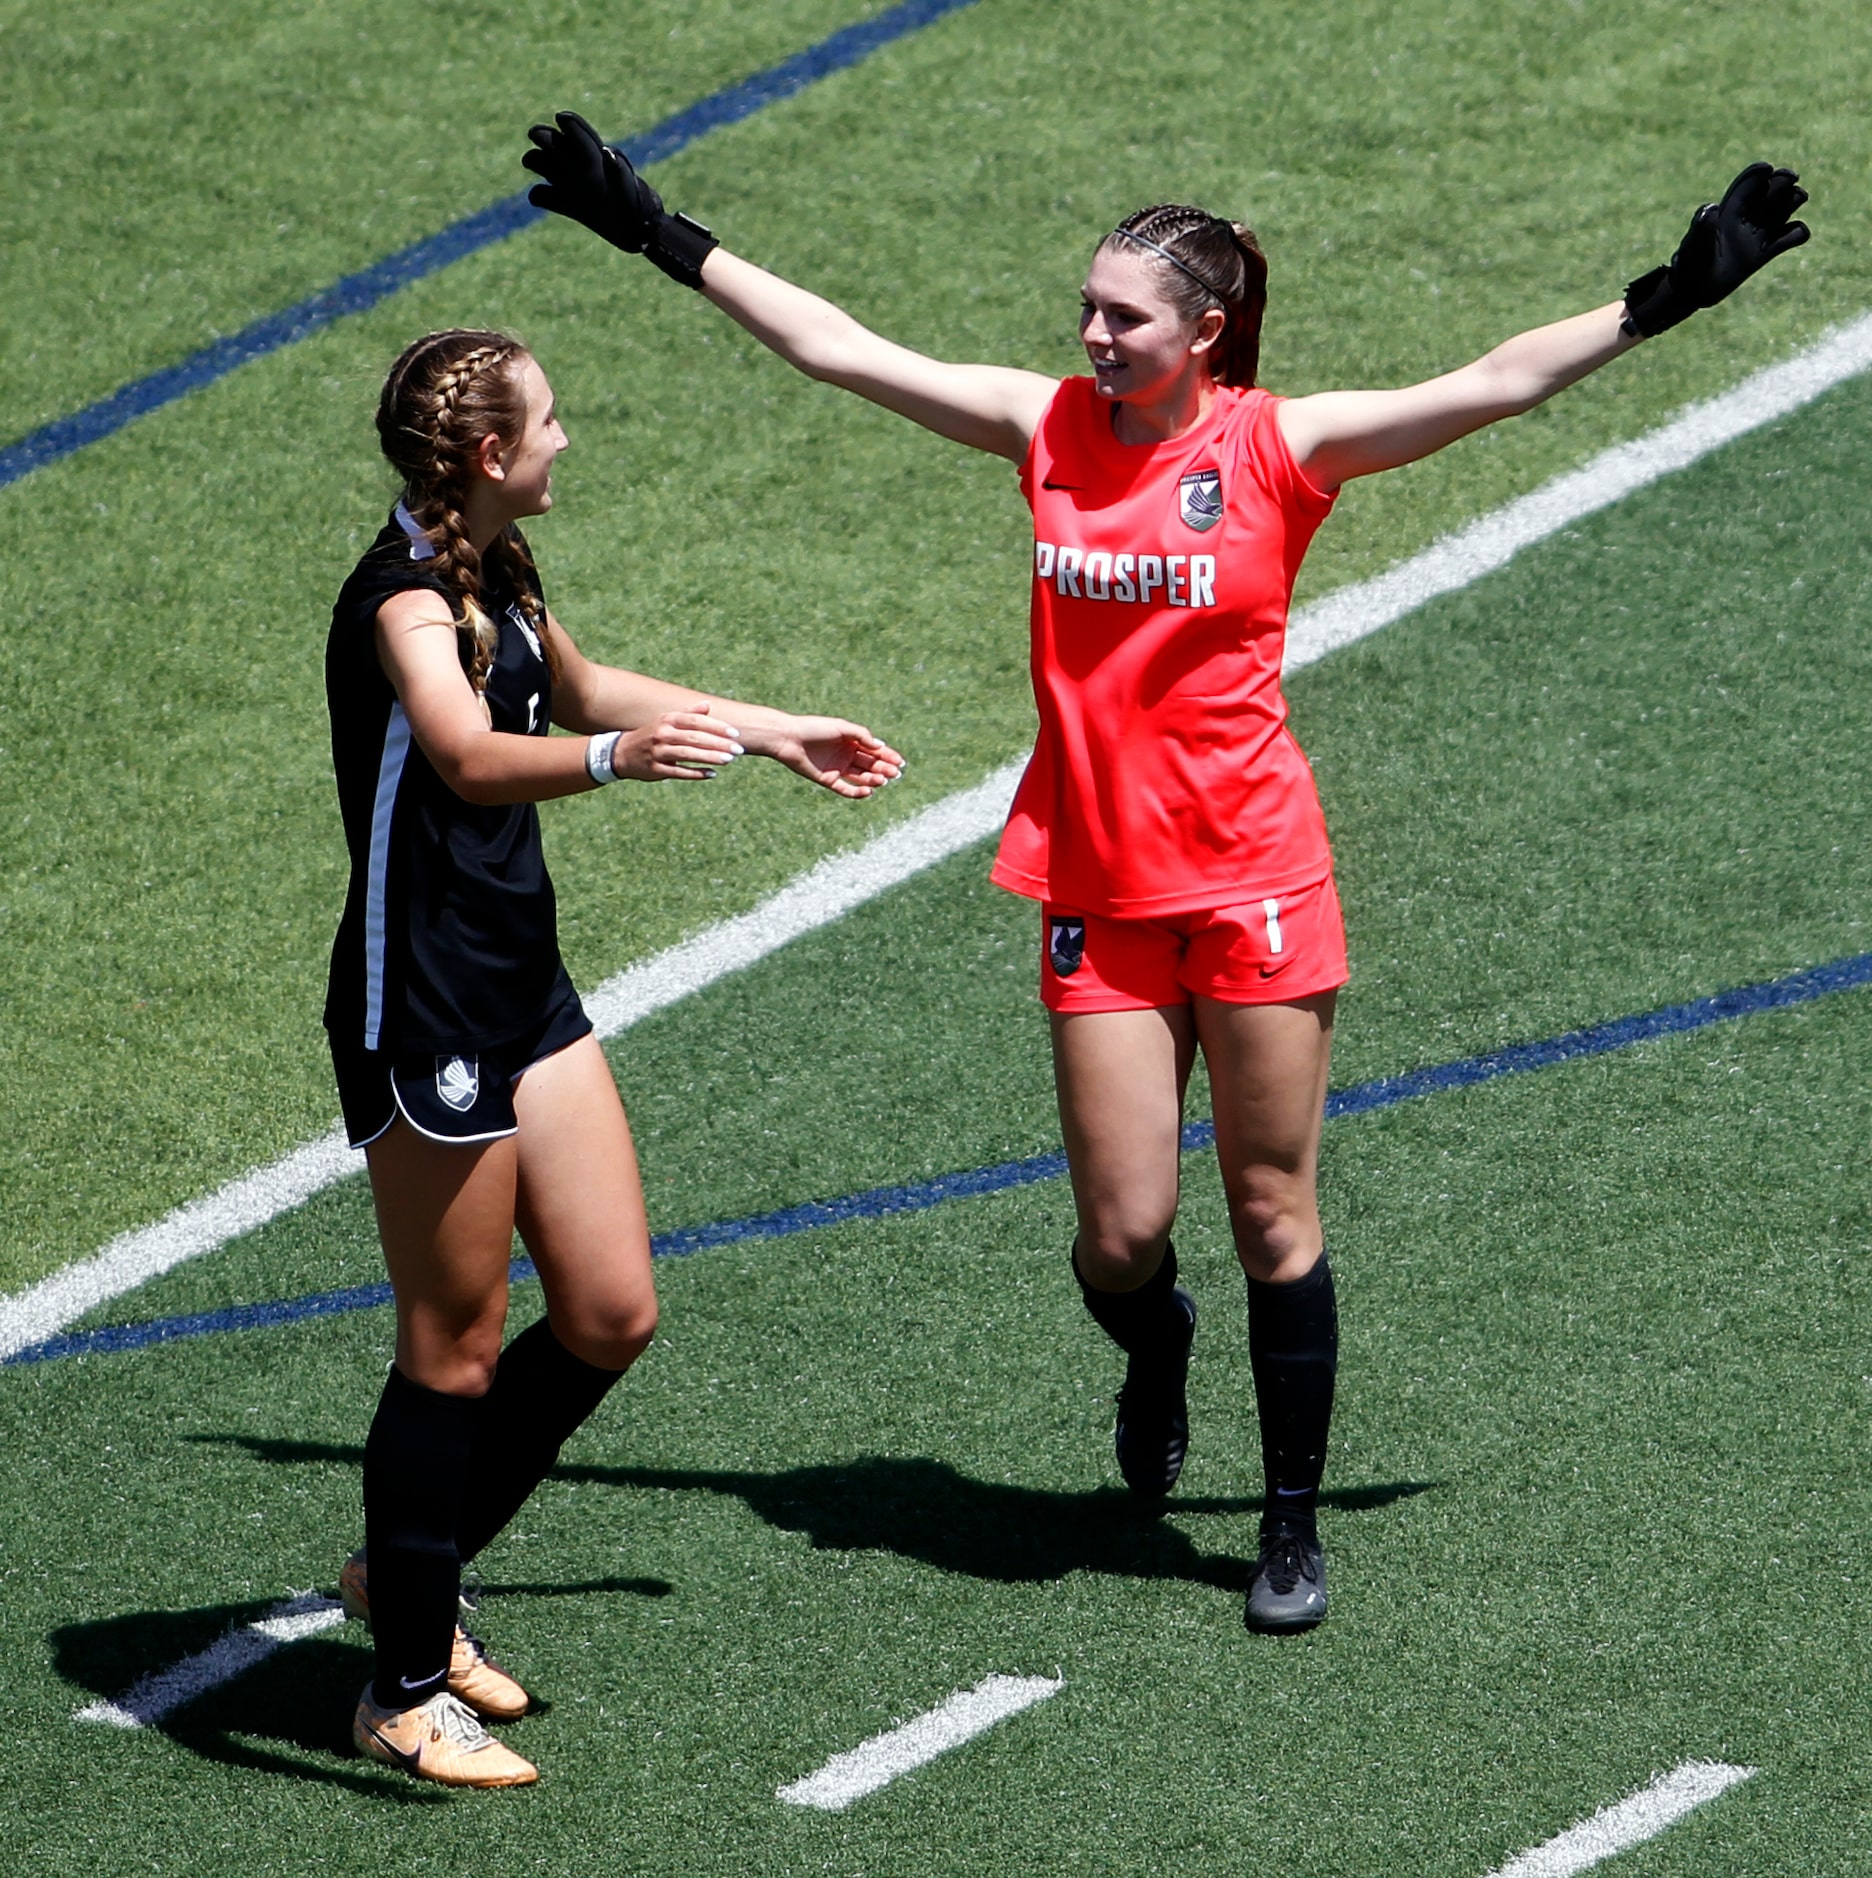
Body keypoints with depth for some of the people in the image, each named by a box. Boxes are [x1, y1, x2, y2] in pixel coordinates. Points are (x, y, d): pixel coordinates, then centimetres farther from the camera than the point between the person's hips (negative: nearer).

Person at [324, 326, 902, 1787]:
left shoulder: (493, 580, 11)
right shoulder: (405, 597, -19)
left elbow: (581, 686, 33)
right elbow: (471, 756, -39)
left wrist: (775, 733, 41)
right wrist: (615, 758, -57)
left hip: (523, 983, 9)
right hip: (421, 1001, -9)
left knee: (611, 1315, 8)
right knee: (458, 1347, -2)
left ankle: (414, 1571, 26)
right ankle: (407, 1691, 9)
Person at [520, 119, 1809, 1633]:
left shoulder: (1280, 444, -6)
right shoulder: (1049, 427, 2)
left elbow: (1495, 385, -11)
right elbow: (833, 347, 6)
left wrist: (1667, 297, -19)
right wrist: (656, 233, 6)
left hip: (1254, 882, -2)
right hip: (1099, 893, 2)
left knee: (1274, 1219, 2)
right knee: (1119, 1238, 1)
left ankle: (1295, 1526, 15)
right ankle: (1154, 1350, 37)